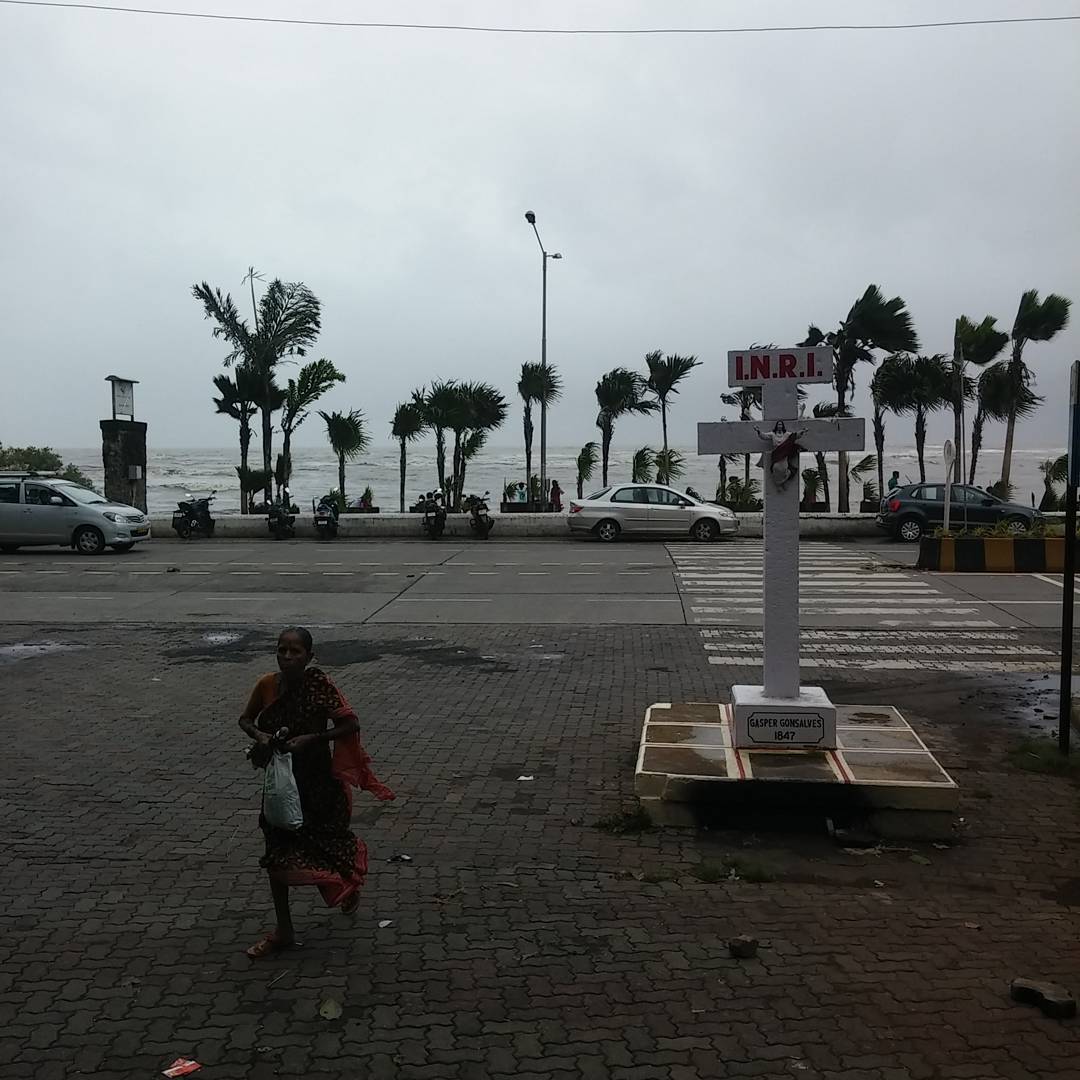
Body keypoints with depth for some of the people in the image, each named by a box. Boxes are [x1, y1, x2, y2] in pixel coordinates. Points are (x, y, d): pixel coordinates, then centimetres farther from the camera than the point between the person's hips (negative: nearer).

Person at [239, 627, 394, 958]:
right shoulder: (267, 685, -8)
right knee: (276, 854, 7)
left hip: (316, 780, -4)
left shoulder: (319, 684, -19)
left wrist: (311, 738, -26)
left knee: (327, 841, 13)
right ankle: (283, 930, 22)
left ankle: (350, 881, 47)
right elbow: (245, 719, 7)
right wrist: (259, 735, -14)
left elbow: (351, 724, -18)